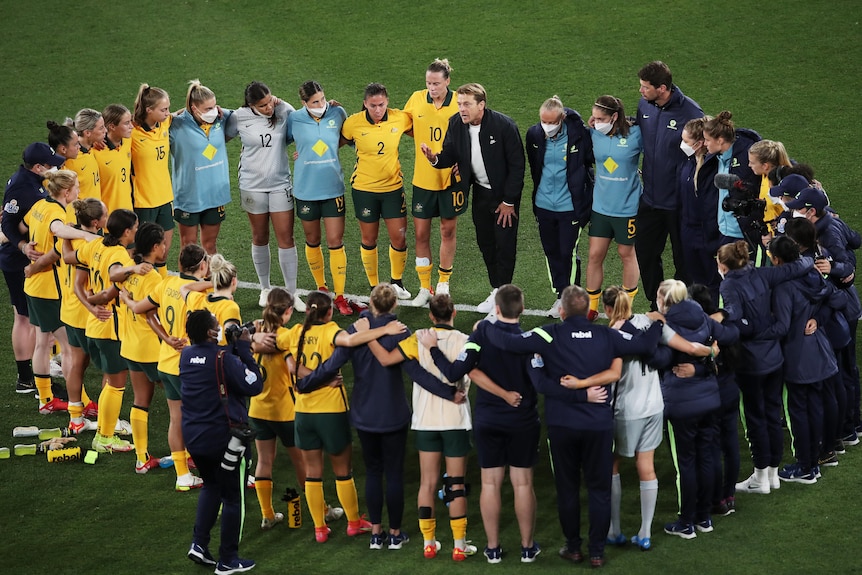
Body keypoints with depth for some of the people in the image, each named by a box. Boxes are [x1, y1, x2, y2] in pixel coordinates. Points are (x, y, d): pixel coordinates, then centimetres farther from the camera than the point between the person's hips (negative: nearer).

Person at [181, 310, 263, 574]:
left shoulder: (186, 355, -1)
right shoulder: (223, 358, -21)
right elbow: (254, 385, -17)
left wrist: (234, 347, 0)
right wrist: (244, 349, -13)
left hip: (193, 435, 7)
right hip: (224, 438, -7)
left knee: (211, 486, 28)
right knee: (232, 497, 8)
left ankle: (199, 543, 17)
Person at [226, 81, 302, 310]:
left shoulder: (284, 112, -8)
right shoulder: (239, 117, -8)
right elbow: (223, 137, 7)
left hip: (280, 185, 0)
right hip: (252, 185, 0)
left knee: (286, 238, -2)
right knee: (260, 238, 12)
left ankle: (291, 293, 5)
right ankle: (265, 289, 27)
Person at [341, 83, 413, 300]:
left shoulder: (400, 118, -8)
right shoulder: (354, 123, -13)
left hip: (393, 186, 1)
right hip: (364, 188, -1)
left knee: (399, 238, 0)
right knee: (369, 240, 8)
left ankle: (396, 282, 25)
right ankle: (375, 287, 24)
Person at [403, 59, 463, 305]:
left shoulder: (459, 103, -9)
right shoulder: (416, 99, -3)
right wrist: (423, 142, -1)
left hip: (451, 177, -2)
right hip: (423, 178, 2)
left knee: (448, 230, 10)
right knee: (421, 232, 4)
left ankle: (443, 283, 25)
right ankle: (424, 287, 17)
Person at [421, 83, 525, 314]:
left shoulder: (504, 125, -23)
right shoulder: (456, 124, -9)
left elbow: (517, 164, -17)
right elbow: (450, 156, -3)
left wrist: (509, 201, -15)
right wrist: (435, 158, -28)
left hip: (504, 193, -5)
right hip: (480, 191, 5)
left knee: (505, 244, -3)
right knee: (485, 243, 11)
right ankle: (495, 291, 24)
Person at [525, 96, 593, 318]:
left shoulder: (578, 134, -16)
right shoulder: (534, 135, -2)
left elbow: (591, 158, -4)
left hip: (570, 205, -5)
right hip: (544, 205, 5)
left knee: (568, 253, 0)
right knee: (551, 252, 13)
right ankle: (560, 296, 26)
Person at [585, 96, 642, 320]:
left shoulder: (635, 134, -15)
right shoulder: (595, 134, -3)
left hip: (627, 207, -3)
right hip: (601, 206, 3)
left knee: (627, 254, 13)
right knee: (595, 254, 5)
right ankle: (591, 306, 18)